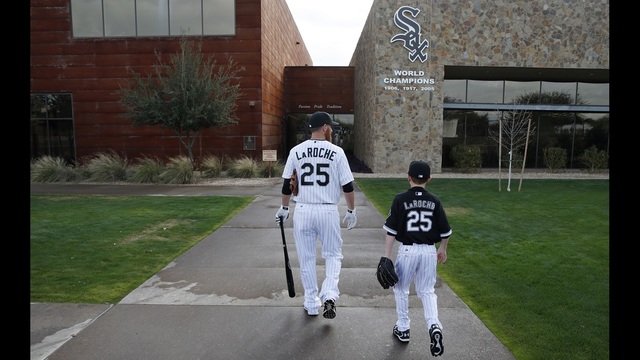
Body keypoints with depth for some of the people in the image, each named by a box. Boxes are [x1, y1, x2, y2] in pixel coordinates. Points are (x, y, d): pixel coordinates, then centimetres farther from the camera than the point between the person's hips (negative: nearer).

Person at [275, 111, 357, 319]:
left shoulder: (296, 151, 2)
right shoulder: (336, 151, -4)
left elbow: (286, 184, 7)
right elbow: (347, 186, -4)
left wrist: (284, 208, 19)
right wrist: (351, 211, 8)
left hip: (303, 210, 2)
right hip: (328, 211, -2)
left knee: (306, 258, 13)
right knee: (333, 254, 15)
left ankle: (312, 304, 21)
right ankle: (329, 294, -4)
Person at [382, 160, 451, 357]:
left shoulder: (400, 199, -8)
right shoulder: (434, 201, 1)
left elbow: (391, 230, -9)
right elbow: (445, 231, 6)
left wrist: (387, 256, -4)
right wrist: (443, 250, 22)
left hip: (407, 250, -2)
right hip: (429, 251, 3)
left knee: (401, 289, 17)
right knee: (427, 291, 16)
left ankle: (403, 329, 26)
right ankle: (433, 325, -6)